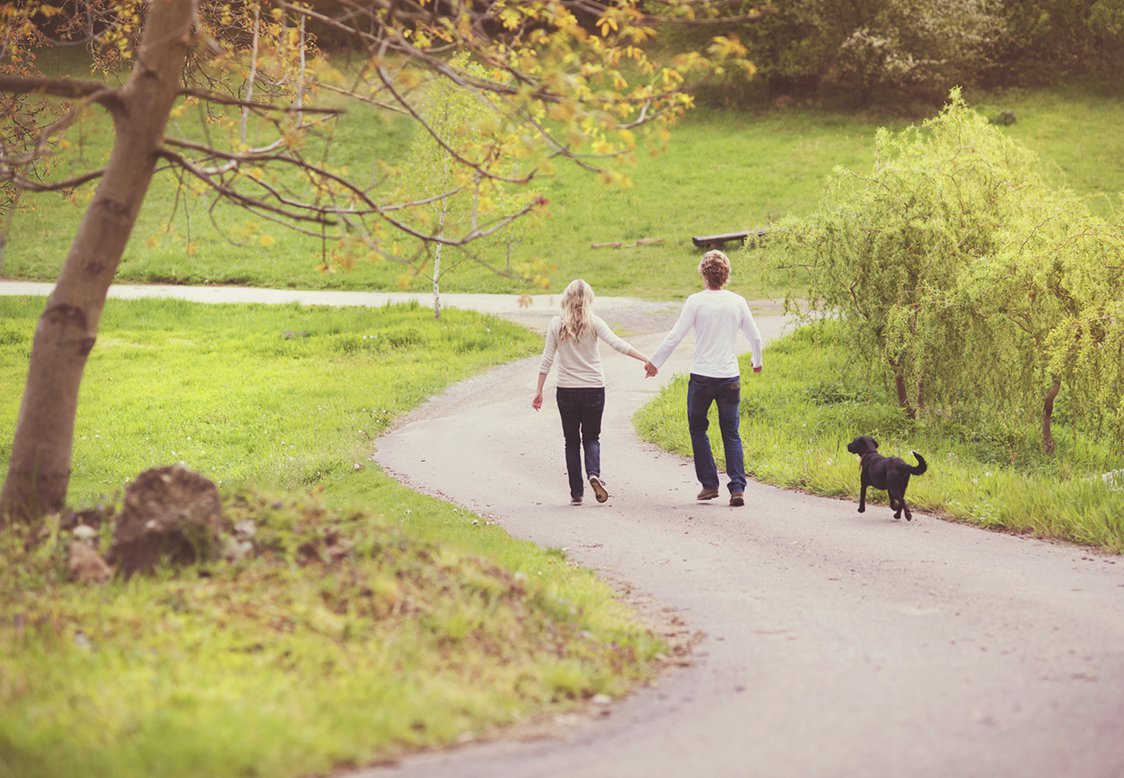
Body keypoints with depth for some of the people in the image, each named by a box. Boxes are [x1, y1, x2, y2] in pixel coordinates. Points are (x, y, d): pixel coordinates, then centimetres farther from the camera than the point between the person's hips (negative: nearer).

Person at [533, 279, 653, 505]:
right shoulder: (593, 323, -5)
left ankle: (576, 493, 7)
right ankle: (594, 473, -15)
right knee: (591, 437, 13)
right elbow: (617, 344, -16)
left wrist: (539, 391, 5)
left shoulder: (556, 324, -1)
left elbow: (546, 360, 0)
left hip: (566, 391, 0)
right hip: (594, 389, 0)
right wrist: (646, 359, -16)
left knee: (572, 441, 11)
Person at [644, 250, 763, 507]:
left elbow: (675, 336, -8)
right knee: (731, 434, 8)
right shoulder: (738, 302, 3)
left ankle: (709, 484, 10)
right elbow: (755, 336, 11)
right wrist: (757, 361, 31)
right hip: (730, 377, 3)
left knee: (698, 430, 14)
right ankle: (737, 488, -4)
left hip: (702, 377, -2)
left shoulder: (696, 301, -7)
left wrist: (655, 361, 4)